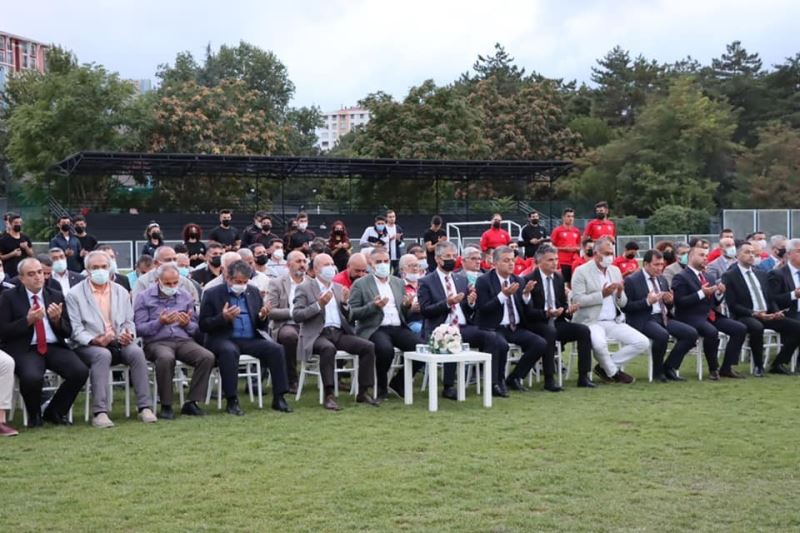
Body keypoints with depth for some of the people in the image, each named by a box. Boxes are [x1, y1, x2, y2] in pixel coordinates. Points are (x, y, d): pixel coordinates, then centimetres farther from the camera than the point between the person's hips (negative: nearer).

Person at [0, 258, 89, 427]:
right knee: (32, 377, -35)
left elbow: (67, 332, 13)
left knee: (81, 372, -23)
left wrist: (57, 319, -8)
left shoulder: (56, 296, 15)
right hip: (25, 349, -3)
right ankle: (34, 415, 0)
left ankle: (54, 412, 3)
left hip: (54, 347, 4)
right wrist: (28, 320, -14)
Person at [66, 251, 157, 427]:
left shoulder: (121, 292, 17)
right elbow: (75, 329, -4)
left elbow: (129, 322, 16)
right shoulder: (75, 294, 3)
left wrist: (129, 334, -8)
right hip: (88, 346, -3)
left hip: (119, 343, 3)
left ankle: (144, 407, -26)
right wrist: (94, 340, -22)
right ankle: (99, 412, -38)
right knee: (103, 355, -37)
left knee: (136, 352, -28)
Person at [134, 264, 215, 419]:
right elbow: (139, 328, -2)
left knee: (207, 357, -25)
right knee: (166, 358, -39)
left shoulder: (185, 296, 16)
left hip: (184, 341, 4)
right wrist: (159, 322, -15)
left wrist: (187, 324, -6)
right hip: (157, 342, -3)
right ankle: (166, 406, -22)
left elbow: (195, 328, 17)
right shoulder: (145, 298, 6)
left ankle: (191, 403, -15)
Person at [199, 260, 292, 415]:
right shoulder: (212, 294, 2)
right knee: (229, 351, -38)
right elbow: (203, 325, -3)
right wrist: (223, 318, -20)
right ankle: (232, 401, -30)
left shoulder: (253, 292, 15)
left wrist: (263, 317, -7)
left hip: (251, 339, 4)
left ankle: (278, 398, -16)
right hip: (224, 339, -4)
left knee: (276, 348, -21)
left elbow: (262, 326, 17)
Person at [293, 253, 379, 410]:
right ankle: (329, 395, -33)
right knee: (328, 348, -38)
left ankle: (363, 392, -8)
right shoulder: (305, 288, 3)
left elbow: (348, 317, 19)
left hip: (339, 332, 6)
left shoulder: (339, 288, 19)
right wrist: (319, 305, -18)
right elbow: (296, 315, -8)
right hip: (317, 334, -5)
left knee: (368, 346, -15)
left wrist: (344, 303, -1)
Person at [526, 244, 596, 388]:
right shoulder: (529, 280, -7)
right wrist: (546, 314, -27)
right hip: (537, 324, -6)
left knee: (584, 330, -16)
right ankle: (549, 379, -32)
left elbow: (563, 305, 17)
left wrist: (568, 310, -7)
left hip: (556, 322, 6)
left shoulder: (559, 278, 13)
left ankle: (583, 377, -15)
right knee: (550, 331, -38)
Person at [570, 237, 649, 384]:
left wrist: (620, 294, -8)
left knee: (643, 343, -8)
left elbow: (622, 303, 15)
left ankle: (605, 366, 1)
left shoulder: (615, 271, 14)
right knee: (599, 343, -37)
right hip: (591, 321, -6)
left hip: (614, 322, 7)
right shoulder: (581, 271, -5)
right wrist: (602, 294, -19)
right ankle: (613, 372, -6)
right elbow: (577, 300, -14)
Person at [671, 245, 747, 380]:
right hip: (692, 318, -8)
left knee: (740, 329, -8)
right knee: (712, 332, -35)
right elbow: (680, 302, -15)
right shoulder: (681, 278, -4)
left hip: (712, 315, 8)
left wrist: (719, 293, 0)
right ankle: (713, 369, -15)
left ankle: (726, 368, -3)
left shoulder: (707, 276, 20)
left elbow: (715, 302, 22)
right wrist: (701, 293, -21)